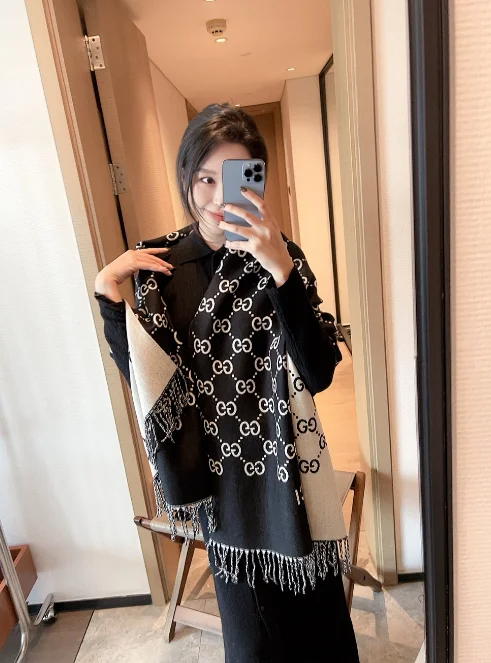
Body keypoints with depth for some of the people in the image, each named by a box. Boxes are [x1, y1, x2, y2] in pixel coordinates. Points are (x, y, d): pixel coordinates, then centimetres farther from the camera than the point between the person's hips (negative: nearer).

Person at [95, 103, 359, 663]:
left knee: (314, 615, 22)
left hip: (286, 467, -1)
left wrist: (280, 268, -32)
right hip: (219, 472, 2)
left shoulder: (282, 257, -12)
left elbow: (318, 374, -22)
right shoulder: (159, 263, -6)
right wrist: (108, 294, -16)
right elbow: (142, 379, -7)